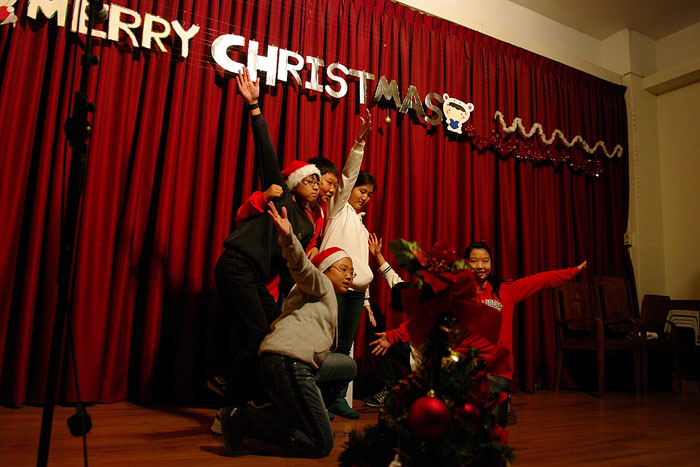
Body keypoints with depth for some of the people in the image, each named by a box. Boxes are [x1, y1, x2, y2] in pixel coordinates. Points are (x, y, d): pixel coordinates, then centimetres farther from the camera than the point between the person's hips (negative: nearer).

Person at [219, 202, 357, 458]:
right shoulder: (321, 284, 5)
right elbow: (301, 267, -17)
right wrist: (288, 237, -33)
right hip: (288, 362, -10)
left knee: (348, 365, 23)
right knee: (321, 444, -8)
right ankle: (241, 418, -9)